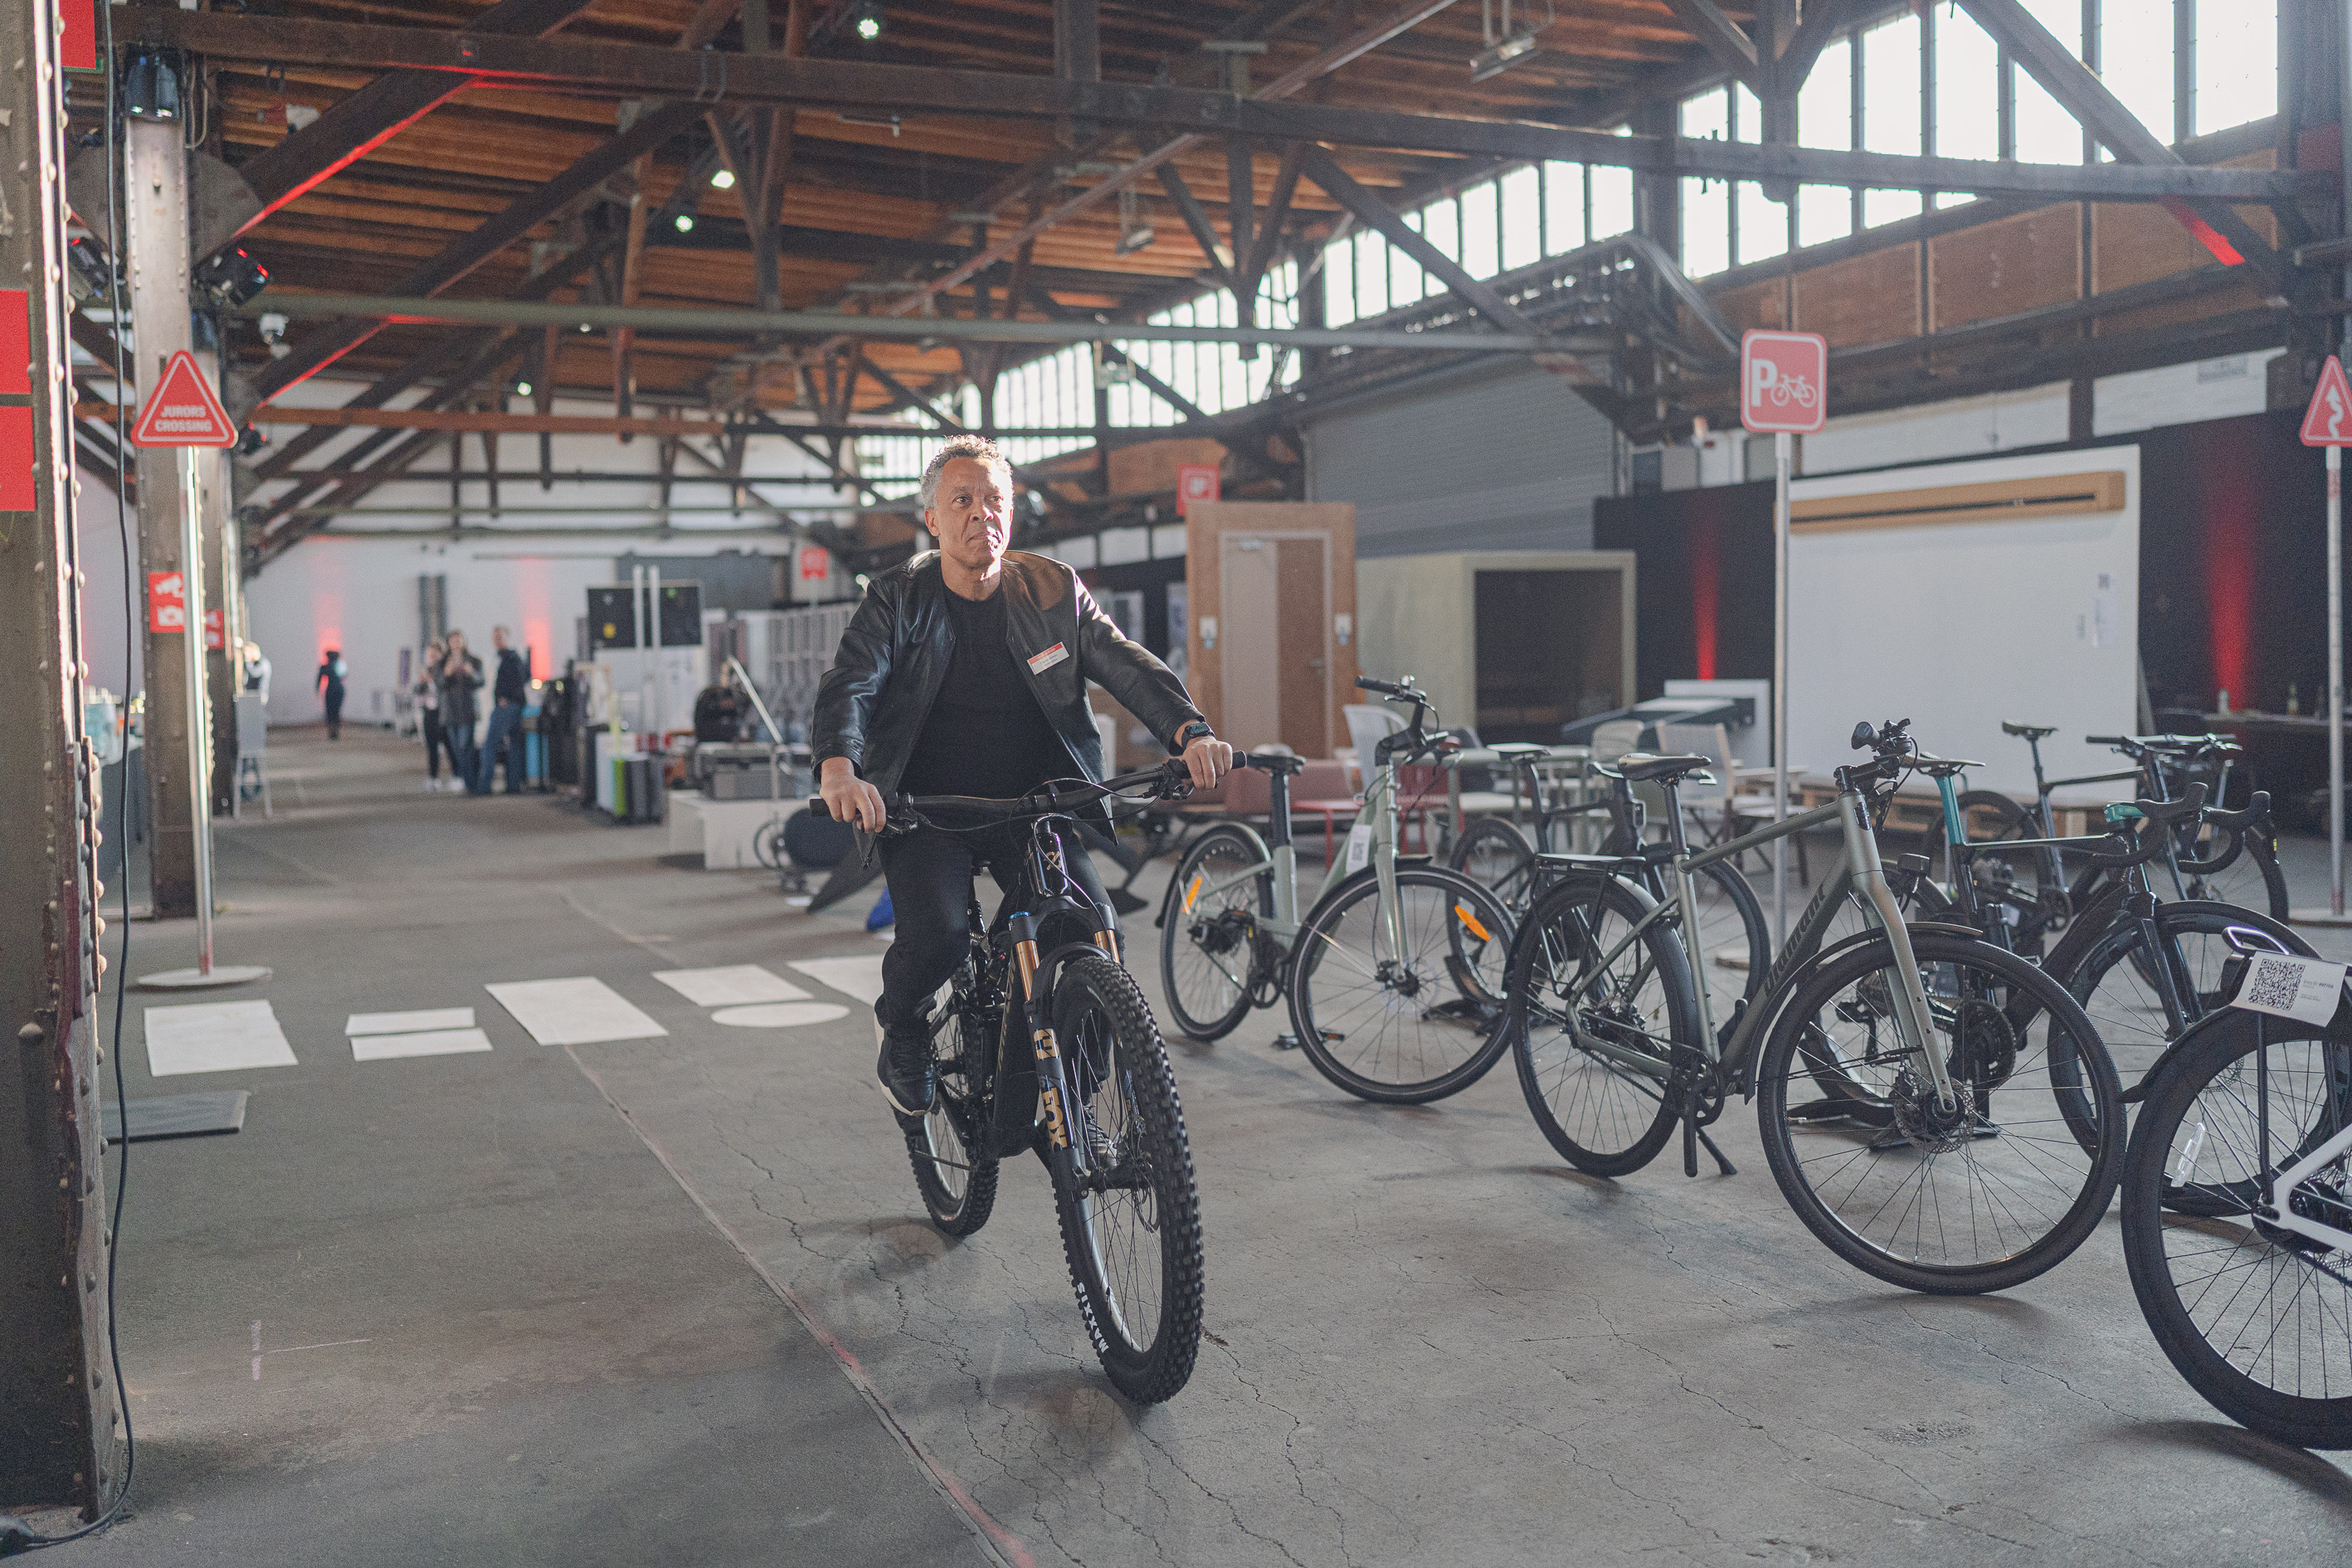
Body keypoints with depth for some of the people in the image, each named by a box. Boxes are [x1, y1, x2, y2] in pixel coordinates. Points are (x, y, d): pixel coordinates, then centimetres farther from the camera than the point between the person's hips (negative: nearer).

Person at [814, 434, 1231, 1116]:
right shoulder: (898, 600, -3)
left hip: (1032, 805, 2)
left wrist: (1191, 732, -27)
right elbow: (850, 684, -16)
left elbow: (1126, 663, -8)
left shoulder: (1054, 591, 1)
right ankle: (902, 1024, 13)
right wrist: (839, 767, -38)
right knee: (936, 940, -24)